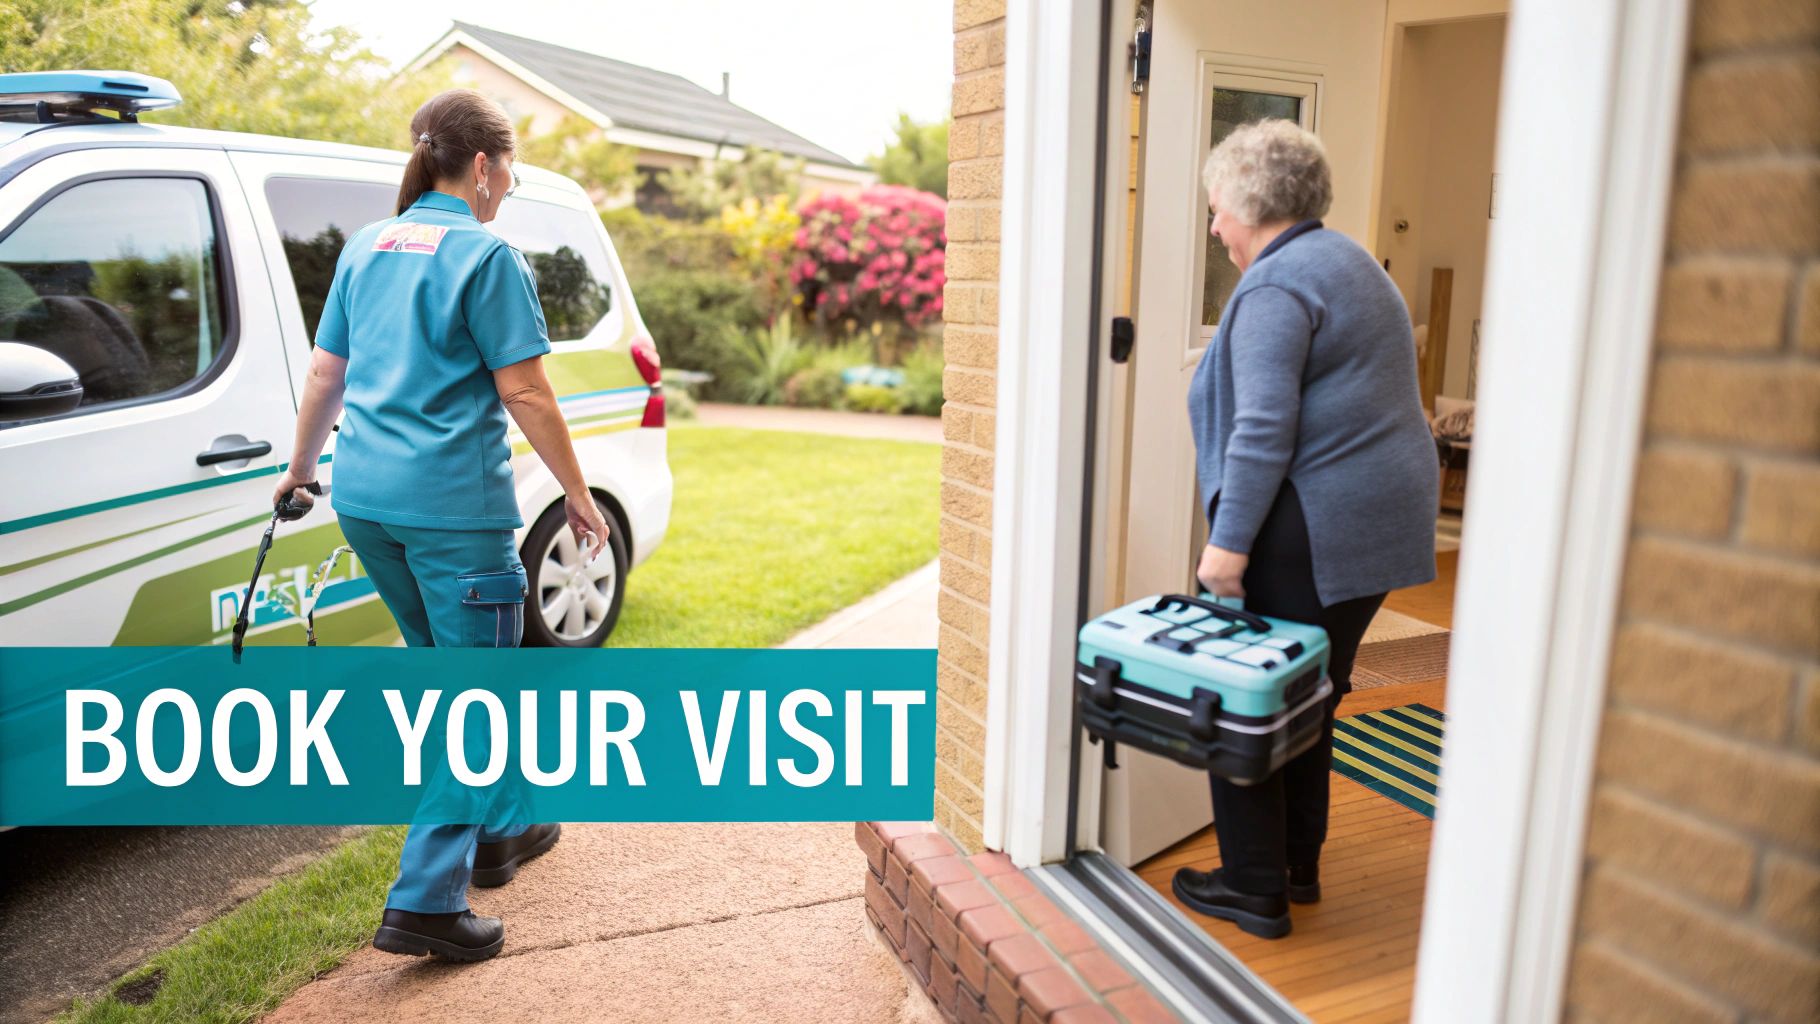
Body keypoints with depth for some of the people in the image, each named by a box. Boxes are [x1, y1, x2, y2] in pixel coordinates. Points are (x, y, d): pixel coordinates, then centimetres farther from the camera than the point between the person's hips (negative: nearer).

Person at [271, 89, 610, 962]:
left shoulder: (366, 247, 14)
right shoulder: (485, 256, -8)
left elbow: (325, 374, 18)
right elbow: (524, 394, -11)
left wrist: (301, 466, 31)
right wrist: (578, 496, -3)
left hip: (364, 498, 8)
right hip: (451, 502, -8)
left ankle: (490, 834, 35)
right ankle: (425, 902, 0)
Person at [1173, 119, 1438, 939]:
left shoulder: (1275, 285, -13)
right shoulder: (1348, 263, 19)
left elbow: (1263, 430, -23)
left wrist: (1228, 543, -20)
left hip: (1309, 533, -10)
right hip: (1383, 521, 10)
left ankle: (1255, 890, 12)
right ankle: (1298, 868, 29)